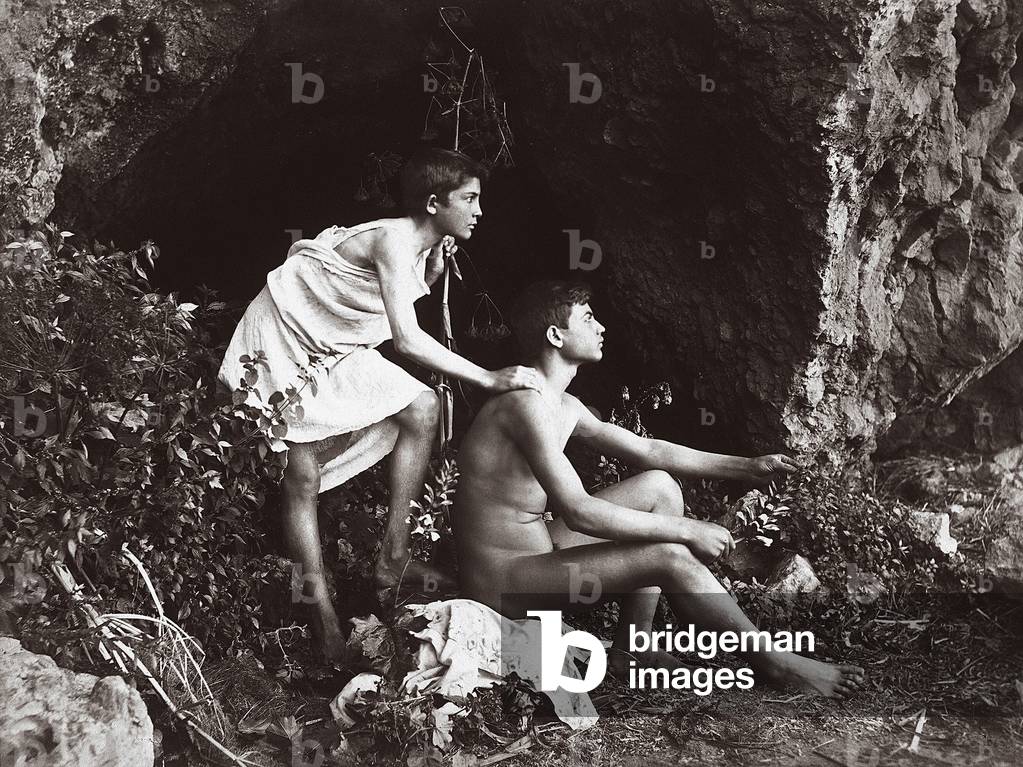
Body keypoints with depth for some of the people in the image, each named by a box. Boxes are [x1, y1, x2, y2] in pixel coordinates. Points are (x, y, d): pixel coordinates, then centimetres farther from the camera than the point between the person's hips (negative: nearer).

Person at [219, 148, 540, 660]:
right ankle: (323, 616, -5)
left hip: (330, 347, 9)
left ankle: (393, 558, 0)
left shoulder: (418, 247, 2)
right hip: (281, 343, -9)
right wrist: (490, 379, -34)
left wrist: (429, 276, -9)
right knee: (303, 478, -9)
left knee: (421, 407, -2)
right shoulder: (394, 240, -27)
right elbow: (407, 340, -35)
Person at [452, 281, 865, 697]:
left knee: (659, 486, 9)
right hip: (502, 584, -10)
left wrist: (747, 468, 13)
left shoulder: (563, 407, 11)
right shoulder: (526, 404, -21)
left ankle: (630, 647, 8)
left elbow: (648, 450, 17)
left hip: (538, 550, 10)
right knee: (671, 557, -19)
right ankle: (774, 662, -1)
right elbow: (577, 511, -27)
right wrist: (685, 529, -23)